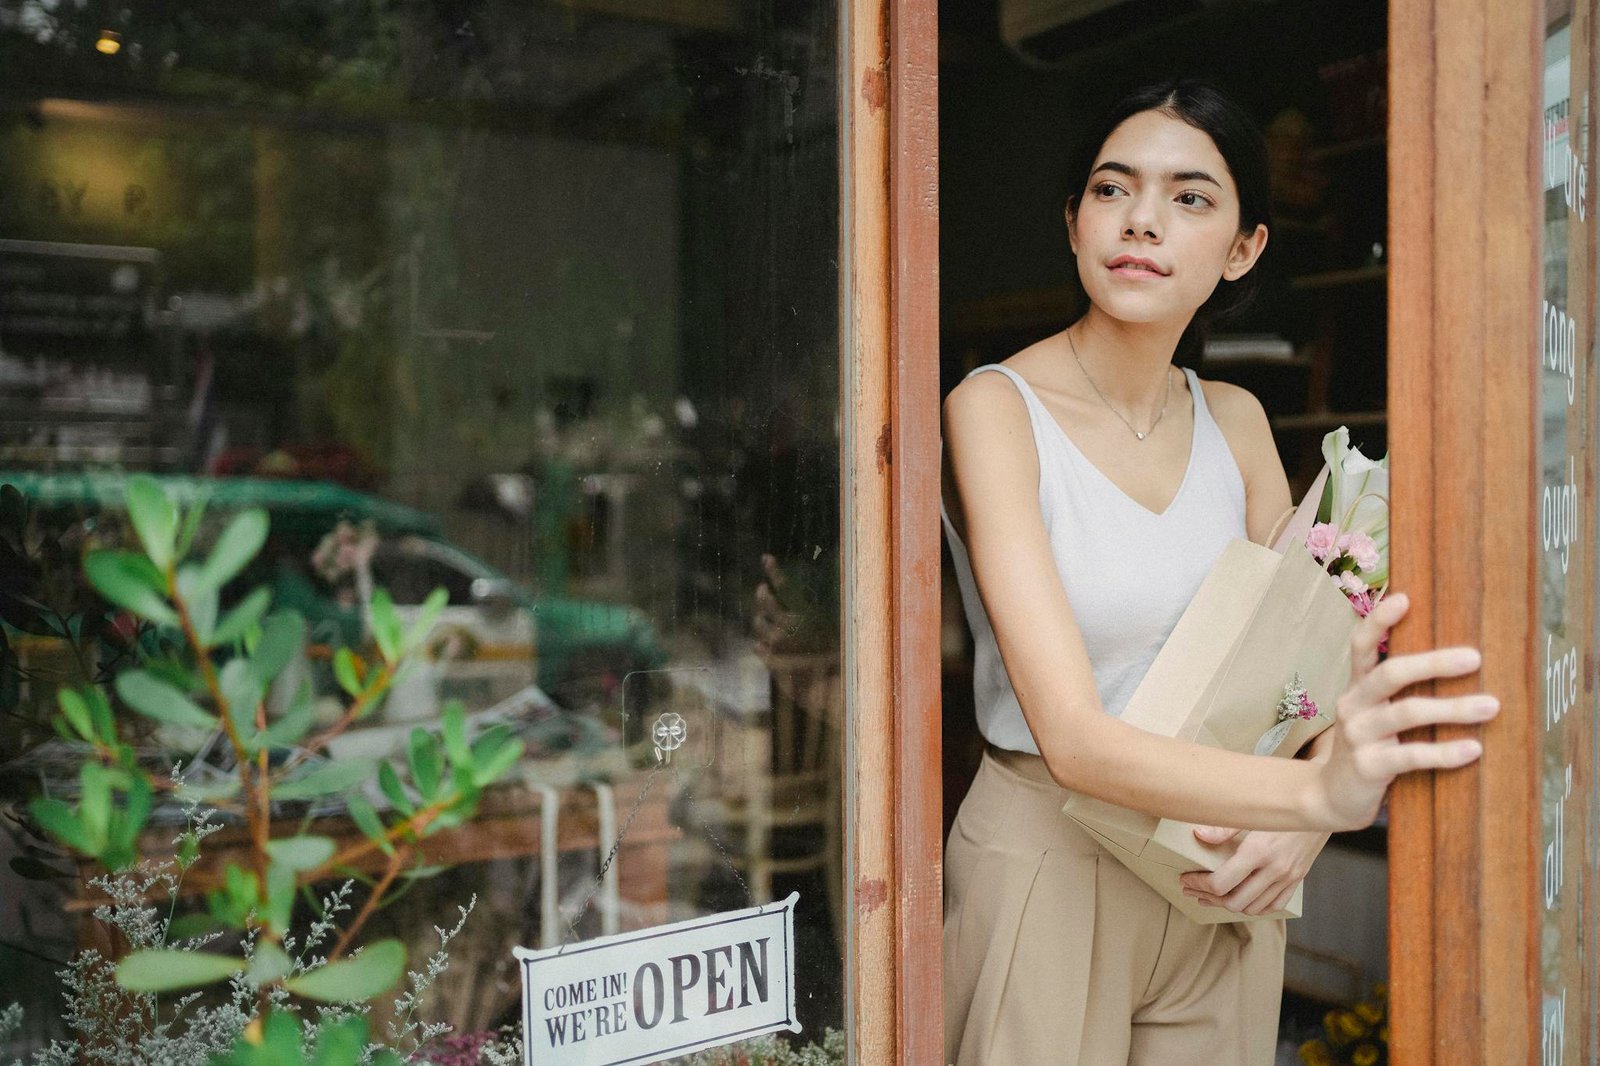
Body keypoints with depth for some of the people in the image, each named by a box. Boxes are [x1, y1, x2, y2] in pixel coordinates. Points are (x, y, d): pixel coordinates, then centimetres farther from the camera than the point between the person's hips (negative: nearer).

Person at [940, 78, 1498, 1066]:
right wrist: (1318, 790, -41)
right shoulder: (995, 407, -16)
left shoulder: (1235, 420, 2)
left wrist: (1299, 826, -16)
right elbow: (1074, 737, -26)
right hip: (1048, 863, -5)